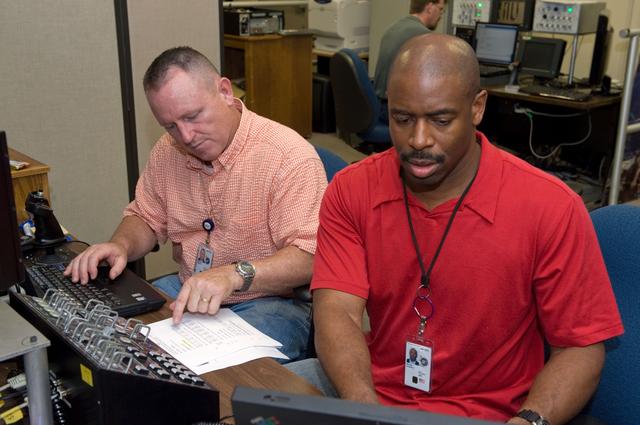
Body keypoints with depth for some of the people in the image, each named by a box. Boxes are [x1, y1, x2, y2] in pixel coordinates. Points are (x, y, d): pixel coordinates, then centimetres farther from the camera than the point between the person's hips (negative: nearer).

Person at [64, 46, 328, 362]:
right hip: (186, 291, 7)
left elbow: (309, 257, -24)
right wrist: (120, 245, -5)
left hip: (269, 301, -6)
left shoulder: (289, 155, -17)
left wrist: (234, 275, -38)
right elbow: (146, 218, 18)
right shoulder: (167, 151, 6)